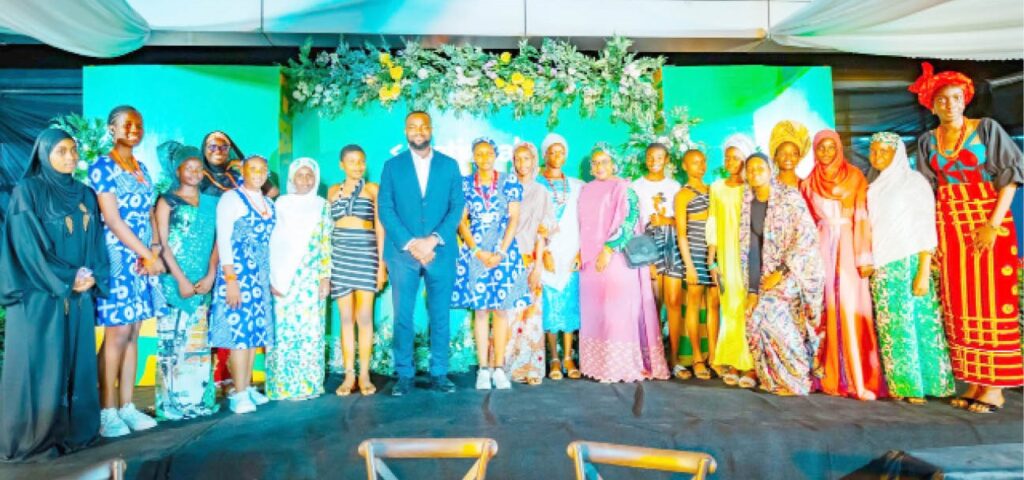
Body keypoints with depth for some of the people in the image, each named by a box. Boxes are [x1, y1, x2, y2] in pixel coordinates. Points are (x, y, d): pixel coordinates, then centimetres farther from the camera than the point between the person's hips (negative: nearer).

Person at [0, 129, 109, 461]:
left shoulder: (85, 196, 13)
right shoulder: (27, 191, -4)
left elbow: (96, 243, 10)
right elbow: (27, 244, -11)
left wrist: (92, 277, -6)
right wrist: (66, 280, -14)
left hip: (79, 295, 5)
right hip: (40, 295, -5)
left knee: (76, 363, 7)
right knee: (38, 366, -2)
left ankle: (73, 431, 15)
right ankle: (33, 438, 8)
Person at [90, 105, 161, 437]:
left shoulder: (142, 169, 16)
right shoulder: (102, 167, -6)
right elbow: (113, 220, -13)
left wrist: (154, 251, -2)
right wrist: (148, 255, -13)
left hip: (142, 259, 7)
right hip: (117, 259, -7)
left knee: (133, 333, 8)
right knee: (117, 333, -7)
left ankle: (127, 407, 15)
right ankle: (107, 413, 2)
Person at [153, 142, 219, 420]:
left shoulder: (210, 204, 13)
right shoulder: (167, 201, 3)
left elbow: (216, 240, 7)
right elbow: (162, 243, -5)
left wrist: (210, 275, -6)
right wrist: (180, 279, -12)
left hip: (203, 281, 3)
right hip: (174, 280, -3)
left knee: (199, 340, 6)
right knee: (173, 339, -3)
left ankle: (199, 398, 12)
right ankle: (172, 402, 4)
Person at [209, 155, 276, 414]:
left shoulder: (269, 204, 15)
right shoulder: (231, 198, -2)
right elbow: (223, 239, -8)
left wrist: (270, 278, 11)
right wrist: (230, 279, -15)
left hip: (261, 276, 6)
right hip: (237, 274, -6)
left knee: (256, 331, 7)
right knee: (240, 330, -7)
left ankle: (247, 387, 16)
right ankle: (238, 394, -2)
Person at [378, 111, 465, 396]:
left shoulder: (449, 165, 9)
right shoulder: (392, 166, 8)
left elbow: (457, 207, 2)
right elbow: (385, 210, 0)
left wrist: (433, 239, -12)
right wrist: (410, 243, -11)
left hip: (440, 252, 1)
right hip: (402, 252, 0)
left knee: (440, 316, 5)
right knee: (402, 317, 2)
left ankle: (439, 374, 14)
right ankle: (404, 375, 12)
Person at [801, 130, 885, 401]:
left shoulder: (854, 177, 4)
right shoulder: (808, 183, 12)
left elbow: (863, 218, -2)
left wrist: (865, 257, -9)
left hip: (847, 248, -2)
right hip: (821, 249, 2)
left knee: (850, 311, -9)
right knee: (826, 311, 1)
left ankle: (859, 381, -8)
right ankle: (830, 377, 6)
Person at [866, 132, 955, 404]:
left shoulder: (913, 181, 0)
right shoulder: (874, 188, 17)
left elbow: (926, 229, -6)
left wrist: (924, 271, -13)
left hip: (908, 264, -5)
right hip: (882, 268, 5)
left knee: (912, 323, -5)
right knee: (890, 328, 3)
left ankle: (919, 385, 1)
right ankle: (901, 385, 8)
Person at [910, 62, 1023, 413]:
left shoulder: (987, 128, 0)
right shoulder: (927, 142, 10)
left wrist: (994, 224, -15)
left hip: (987, 220, -4)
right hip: (948, 226, 4)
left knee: (991, 299, -3)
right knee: (959, 304, 4)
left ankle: (994, 385, 2)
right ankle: (973, 382, 11)